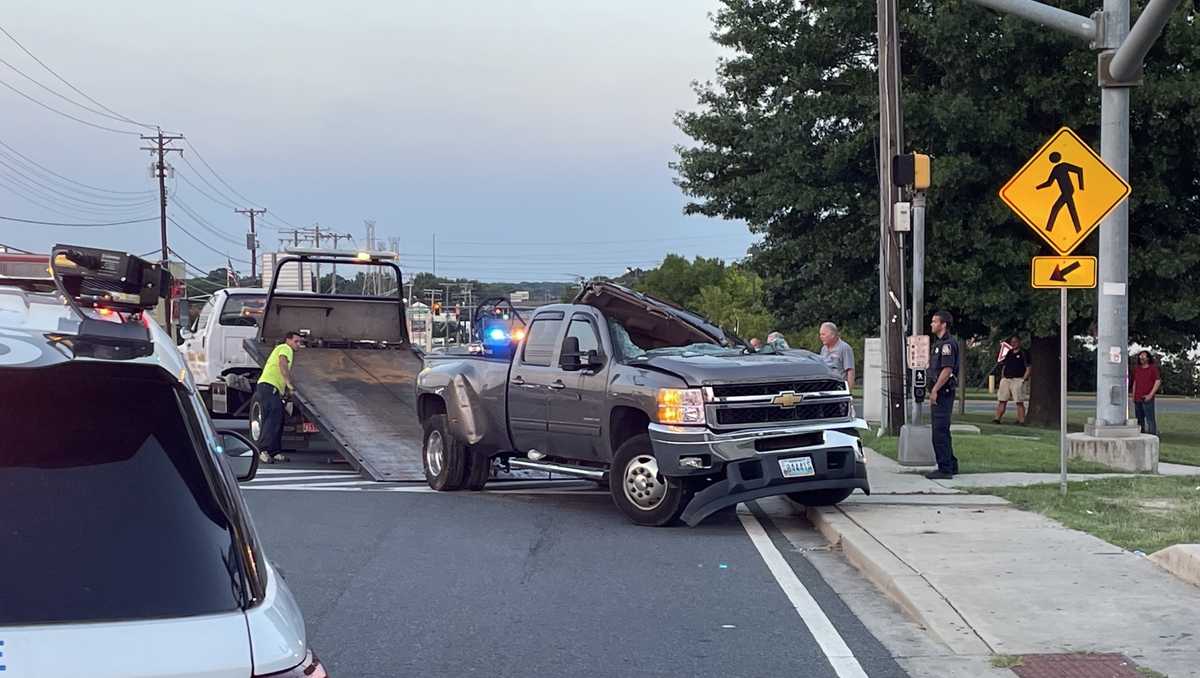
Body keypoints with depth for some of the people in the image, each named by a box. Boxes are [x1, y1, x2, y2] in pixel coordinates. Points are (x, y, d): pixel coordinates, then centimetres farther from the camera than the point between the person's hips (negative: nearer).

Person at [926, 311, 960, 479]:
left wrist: (935, 390, -22)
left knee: (940, 431, -9)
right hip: (939, 393, 11)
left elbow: (947, 370, -21)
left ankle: (945, 469, -6)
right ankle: (950, 465, 22)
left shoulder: (948, 344, -14)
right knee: (941, 431, 15)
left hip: (943, 392, -11)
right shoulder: (939, 343, 19)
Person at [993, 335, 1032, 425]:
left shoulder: (1023, 354, 0)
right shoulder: (1008, 353, 18)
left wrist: (1023, 379, -12)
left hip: (1017, 380, -6)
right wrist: (1002, 377, 9)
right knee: (1001, 400, 3)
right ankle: (997, 418, 4)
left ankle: (1021, 421, -6)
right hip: (1006, 380, 6)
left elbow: (1029, 368, -4)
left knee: (1019, 402, -7)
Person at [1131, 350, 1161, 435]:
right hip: (1137, 400, 6)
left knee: (1150, 419, -9)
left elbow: (1158, 381, -8)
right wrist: (1133, 396, 13)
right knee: (1139, 420, 9)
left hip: (1147, 399, -6)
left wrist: (1151, 395, -14)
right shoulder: (1137, 369, 15)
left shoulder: (1153, 368, -2)